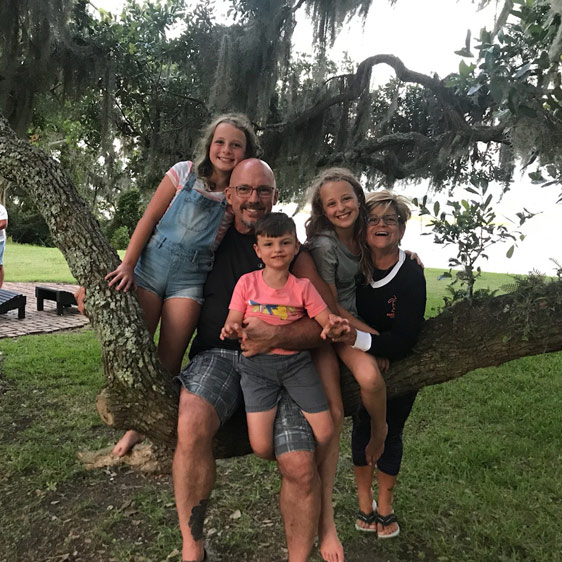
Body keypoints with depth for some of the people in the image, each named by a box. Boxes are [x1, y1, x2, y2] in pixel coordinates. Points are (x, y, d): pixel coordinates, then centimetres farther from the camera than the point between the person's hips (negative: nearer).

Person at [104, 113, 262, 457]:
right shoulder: (184, 173, 0)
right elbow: (149, 219, 0)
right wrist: (128, 265, -5)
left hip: (190, 279, 0)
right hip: (151, 266, 1)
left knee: (170, 361, 0)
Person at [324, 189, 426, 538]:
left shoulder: (412, 276, -22)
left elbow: (404, 340, -27)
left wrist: (358, 338, -43)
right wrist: (373, 348, -21)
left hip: (399, 368, -2)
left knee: (390, 432, 9)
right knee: (362, 428, 8)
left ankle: (384, 506, 28)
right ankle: (365, 504, 25)